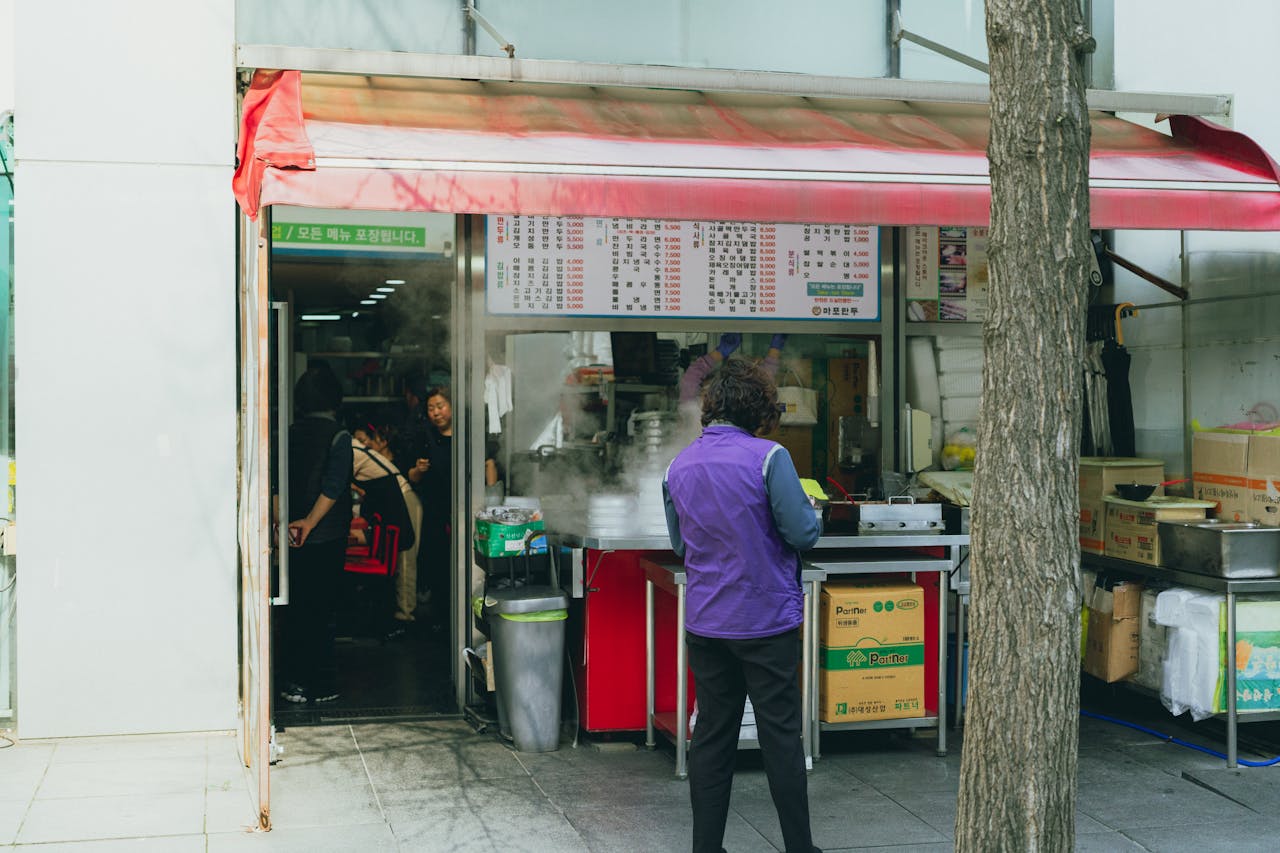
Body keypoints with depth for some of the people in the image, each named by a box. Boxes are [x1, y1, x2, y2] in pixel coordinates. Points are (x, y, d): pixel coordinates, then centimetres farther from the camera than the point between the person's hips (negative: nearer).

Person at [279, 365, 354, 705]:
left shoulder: (291, 433, 6)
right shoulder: (338, 435, -9)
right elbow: (333, 486, -19)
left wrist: (284, 523, -2)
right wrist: (309, 522, -17)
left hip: (296, 538, 4)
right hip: (326, 537, -4)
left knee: (296, 610, 12)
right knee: (321, 611, 1)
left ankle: (292, 681, 15)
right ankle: (321, 686, 6)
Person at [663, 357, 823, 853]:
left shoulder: (679, 466, 5)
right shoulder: (768, 457, -13)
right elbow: (803, 533, -13)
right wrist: (810, 510, 7)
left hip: (704, 622, 5)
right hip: (766, 620, -5)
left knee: (712, 734, 11)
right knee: (781, 733, 4)